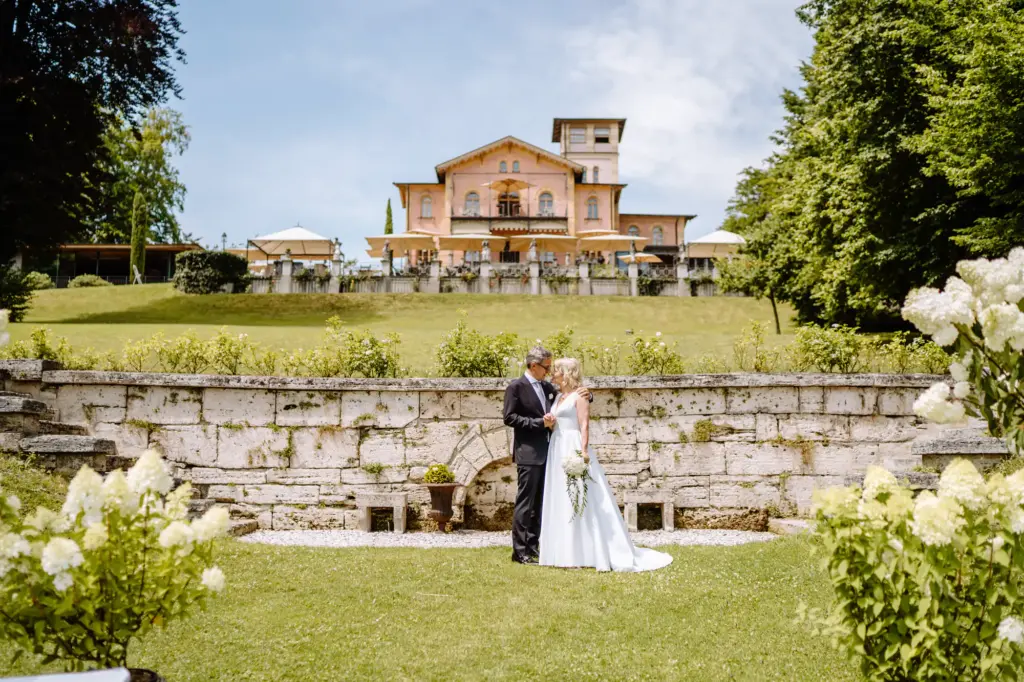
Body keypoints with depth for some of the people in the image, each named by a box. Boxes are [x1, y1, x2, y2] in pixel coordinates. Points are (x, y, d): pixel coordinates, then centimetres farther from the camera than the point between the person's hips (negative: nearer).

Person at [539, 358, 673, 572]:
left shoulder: (578, 395, -5)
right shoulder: (559, 396, 18)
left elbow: (584, 425, -14)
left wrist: (583, 450, -25)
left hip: (574, 449, -8)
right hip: (558, 450, 8)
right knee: (560, 502, 7)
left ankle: (586, 553, -3)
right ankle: (566, 552, 12)